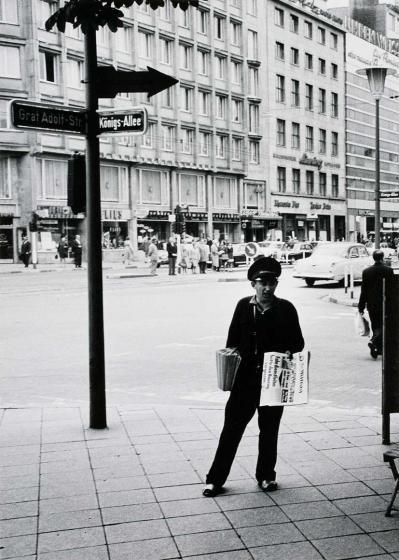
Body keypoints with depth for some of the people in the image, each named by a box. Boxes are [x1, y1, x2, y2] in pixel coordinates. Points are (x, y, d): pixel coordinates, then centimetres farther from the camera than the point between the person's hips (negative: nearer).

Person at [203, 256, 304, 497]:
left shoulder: (286, 309, -1)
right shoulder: (244, 306, 3)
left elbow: (298, 342, 3)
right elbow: (233, 340, 9)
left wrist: (289, 353, -15)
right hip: (245, 379, 1)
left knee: (269, 429, 12)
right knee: (232, 427, 2)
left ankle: (266, 475, 29)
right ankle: (216, 479, 10)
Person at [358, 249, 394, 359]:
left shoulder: (366, 271, -1)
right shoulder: (389, 270, -7)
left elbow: (363, 290, 0)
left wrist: (361, 306, 4)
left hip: (371, 304, 3)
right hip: (385, 304, -3)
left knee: (375, 326, 13)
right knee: (382, 326, 3)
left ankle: (379, 349, 18)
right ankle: (373, 341, -20)